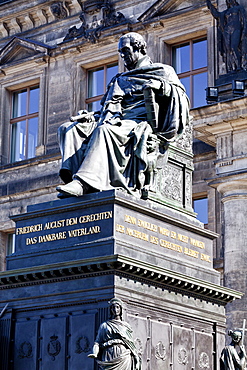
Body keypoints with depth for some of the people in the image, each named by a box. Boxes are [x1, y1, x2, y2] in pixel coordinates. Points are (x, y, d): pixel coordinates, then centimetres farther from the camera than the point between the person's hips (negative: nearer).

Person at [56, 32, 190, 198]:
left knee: (104, 130, -39)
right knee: (68, 128, -16)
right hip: (115, 121, 7)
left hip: (139, 124, -7)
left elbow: (181, 96, 5)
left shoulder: (162, 71, 20)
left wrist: (162, 87, -14)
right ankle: (73, 175, -37)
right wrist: (91, 116, 6)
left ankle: (83, 182, -51)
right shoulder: (120, 80, 36)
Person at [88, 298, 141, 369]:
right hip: (110, 357, -1)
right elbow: (97, 343, 10)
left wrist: (137, 361, 3)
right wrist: (95, 354, -12)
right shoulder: (104, 326, 16)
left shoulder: (126, 326, 19)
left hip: (124, 357, 1)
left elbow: (131, 344, 16)